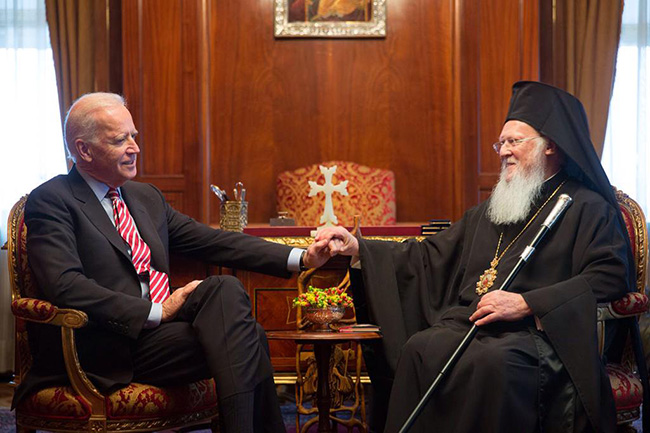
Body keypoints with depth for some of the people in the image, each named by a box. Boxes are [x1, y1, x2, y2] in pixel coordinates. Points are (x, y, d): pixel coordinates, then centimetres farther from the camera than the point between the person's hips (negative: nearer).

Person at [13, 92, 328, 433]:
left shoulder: (146, 197, 21)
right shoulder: (51, 201, -3)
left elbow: (211, 241, 15)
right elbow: (65, 286, -17)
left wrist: (300, 258, 3)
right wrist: (156, 311, -18)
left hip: (159, 326, 7)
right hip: (105, 351, -7)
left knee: (226, 288, -22)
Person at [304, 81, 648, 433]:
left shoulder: (589, 209, 7)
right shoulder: (489, 211, 28)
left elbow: (611, 277, -8)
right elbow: (429, 257, 24)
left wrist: (526, 304, -14)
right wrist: (357, 248, 11)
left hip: (534, 330, -5)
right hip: (466, 321, 5)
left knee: (492, 361, -38)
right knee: (420, 348, -27)